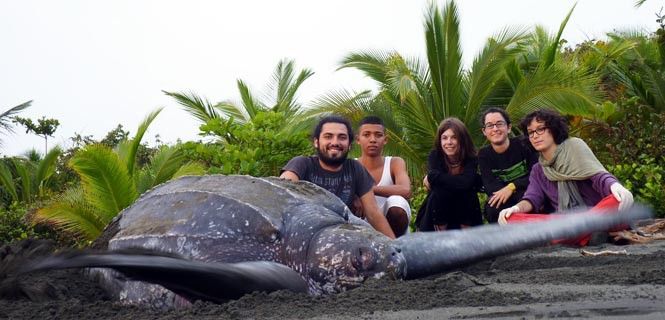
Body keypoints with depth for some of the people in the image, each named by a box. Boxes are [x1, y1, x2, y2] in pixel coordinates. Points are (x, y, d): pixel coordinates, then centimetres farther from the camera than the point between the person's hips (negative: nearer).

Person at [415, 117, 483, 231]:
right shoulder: (435, 156, -13)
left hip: (464, 212, 1)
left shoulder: (471, 158, -15)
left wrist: (431, 177, -27)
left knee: (467, 191, -26)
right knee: (440, 192, -28)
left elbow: (466, 183, -33)